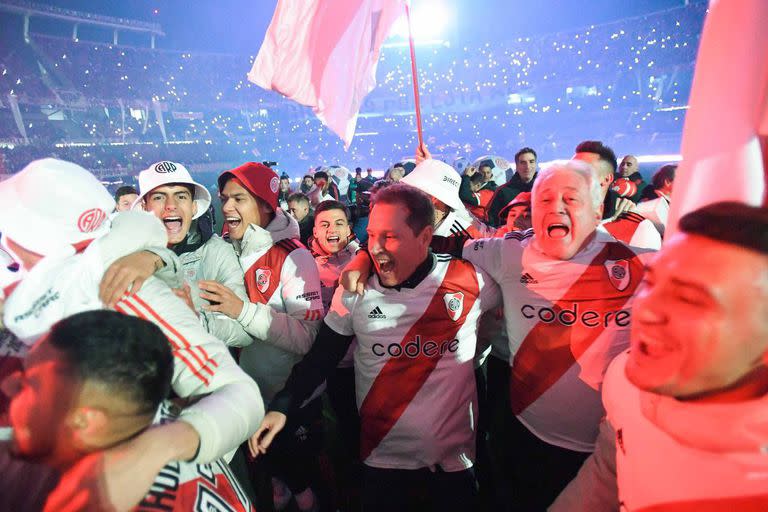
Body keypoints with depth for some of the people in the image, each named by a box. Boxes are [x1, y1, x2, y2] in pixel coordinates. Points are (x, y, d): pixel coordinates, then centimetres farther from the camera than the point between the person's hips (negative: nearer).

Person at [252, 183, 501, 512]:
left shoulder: (471, 281, -12)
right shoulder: (355, 290, -8)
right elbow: (321, 356, -1)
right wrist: (281, 408, -10)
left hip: (455, 456, 0)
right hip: (383, 456, 1)